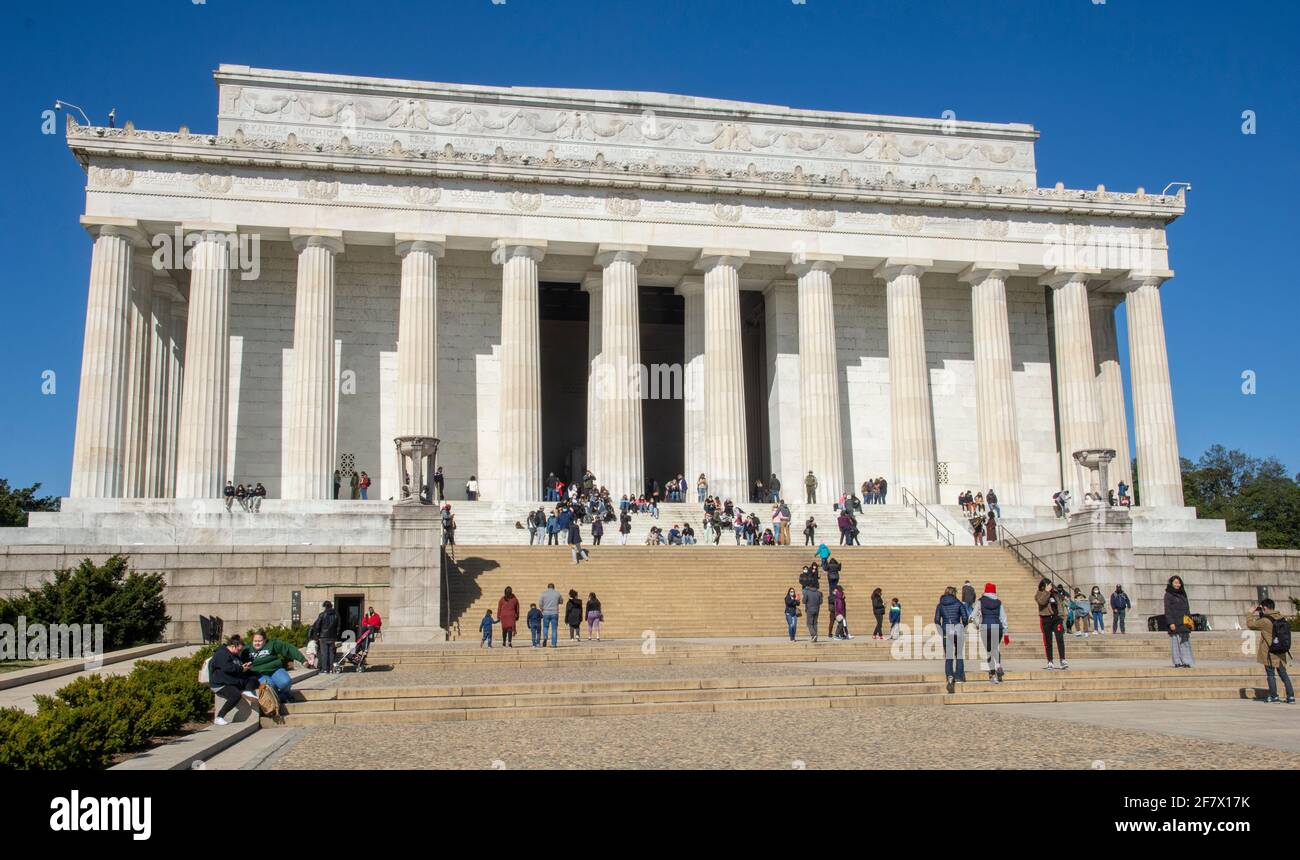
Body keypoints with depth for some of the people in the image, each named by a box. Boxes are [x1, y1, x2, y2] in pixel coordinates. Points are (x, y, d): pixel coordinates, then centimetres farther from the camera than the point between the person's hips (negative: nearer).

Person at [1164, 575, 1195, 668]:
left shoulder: (1182, 594, 15)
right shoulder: (1168, 595, -3)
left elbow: (1187, 608, 18)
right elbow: (1167, 609, -9)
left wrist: (1189, 620, 9)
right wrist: (1171, 623, -17)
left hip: (1184, 622, 6)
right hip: (1175, 623, -6)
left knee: (1185, 641, 3)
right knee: (1176, 641, -5)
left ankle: (1185, 661, 6)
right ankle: (1177, 662, -2)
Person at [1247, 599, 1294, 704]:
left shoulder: (1265, 621, -18)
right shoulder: (1281, 619, 4)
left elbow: (1250, 624, -9)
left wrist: (1251, 613, 2)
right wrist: (1260, 615, 18)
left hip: (1270, 653, -6)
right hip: (1281, 653, 6)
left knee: (1271, 675, 5)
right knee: (1283, 674, 12)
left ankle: (1274, 697, 6)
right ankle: (1291, 697, 8)